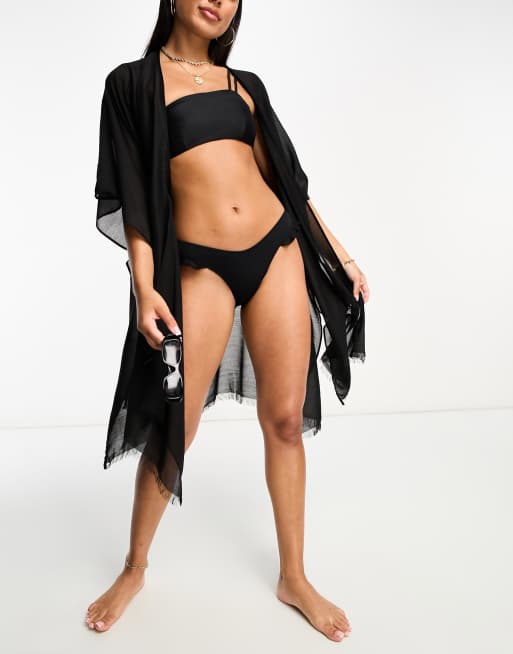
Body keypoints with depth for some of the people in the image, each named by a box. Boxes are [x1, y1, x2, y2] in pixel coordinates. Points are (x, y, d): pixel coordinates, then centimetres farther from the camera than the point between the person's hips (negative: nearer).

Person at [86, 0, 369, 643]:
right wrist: (144, 287, -12)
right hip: (201, 268, -3)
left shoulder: (245, 84, 16)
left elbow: (282, 174, 17)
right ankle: (134, 568, 26)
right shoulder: (133, 83, 7)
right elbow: (132, 193, -1)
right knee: (172, 432, 0)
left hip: (278, 252, 4)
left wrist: (338, 251, 14)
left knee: (286, 420, 5)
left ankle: (293, 577, 22)